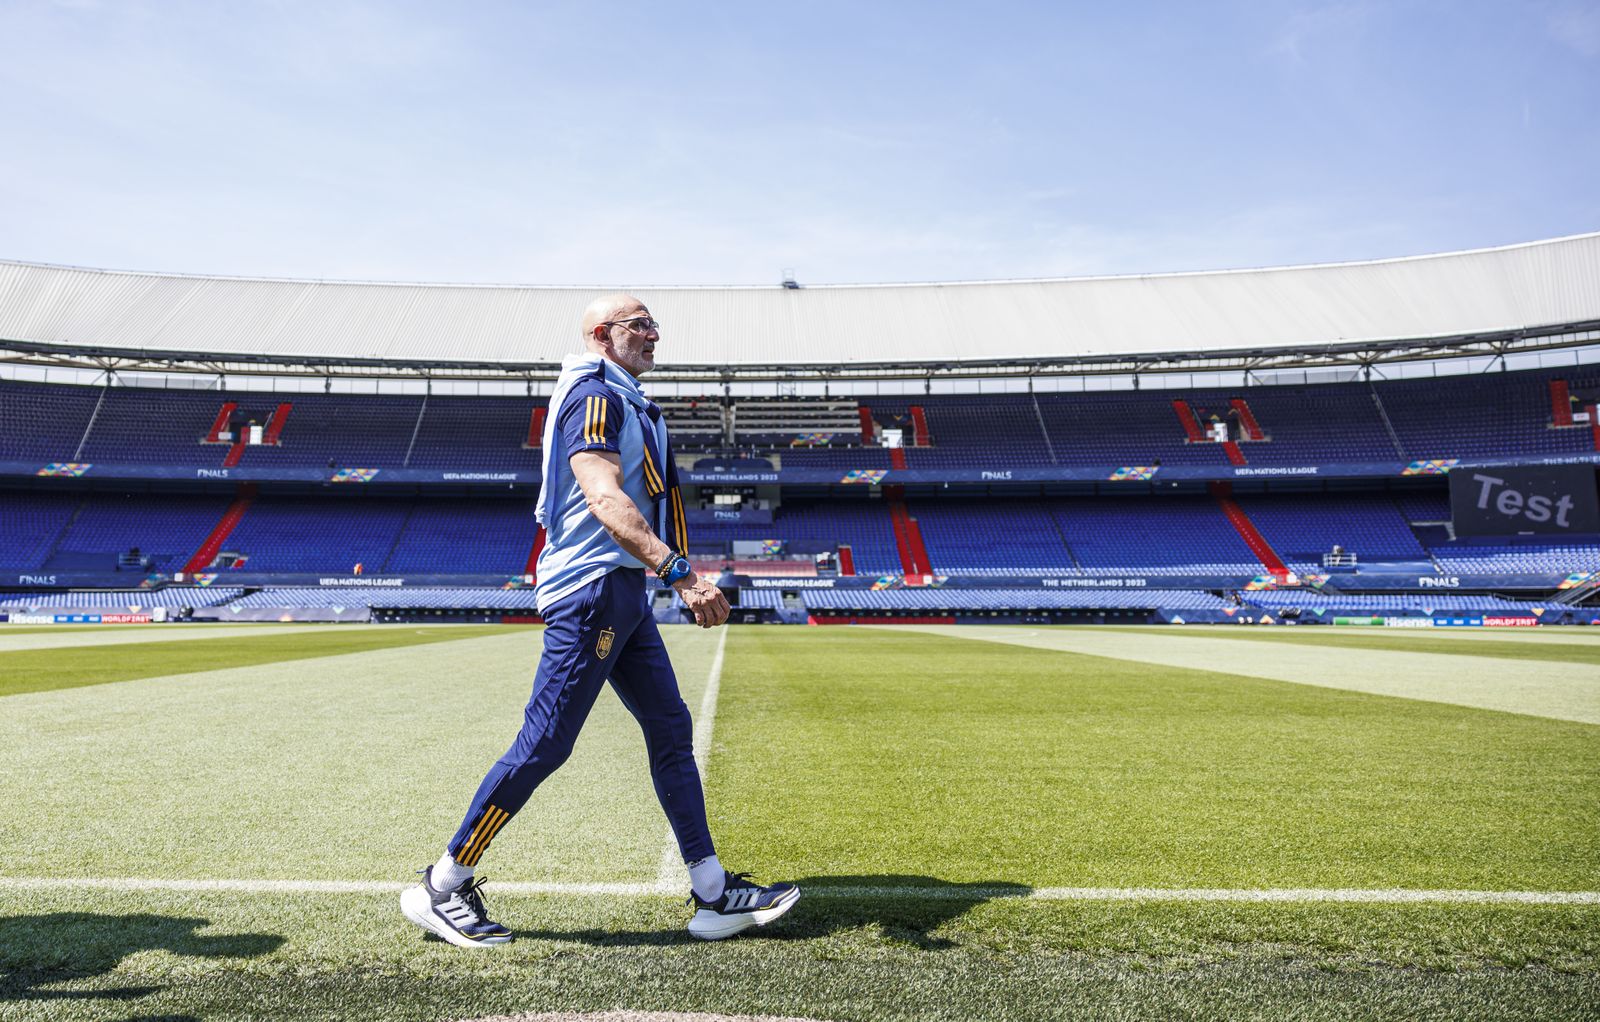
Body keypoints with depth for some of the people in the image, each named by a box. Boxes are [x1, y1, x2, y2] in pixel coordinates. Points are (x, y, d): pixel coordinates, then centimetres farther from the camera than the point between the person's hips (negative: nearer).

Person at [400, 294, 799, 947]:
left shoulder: (624, 402, 21)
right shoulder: (596, 396, -10)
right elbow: (605, 499, -26)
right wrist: (681, 573, -36)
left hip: (622, 596, 10)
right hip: (592, 589, -10)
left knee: (671, 729, 7)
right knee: (545, 745, -5)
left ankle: (714, 894, 13)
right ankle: (442, 887, 13)